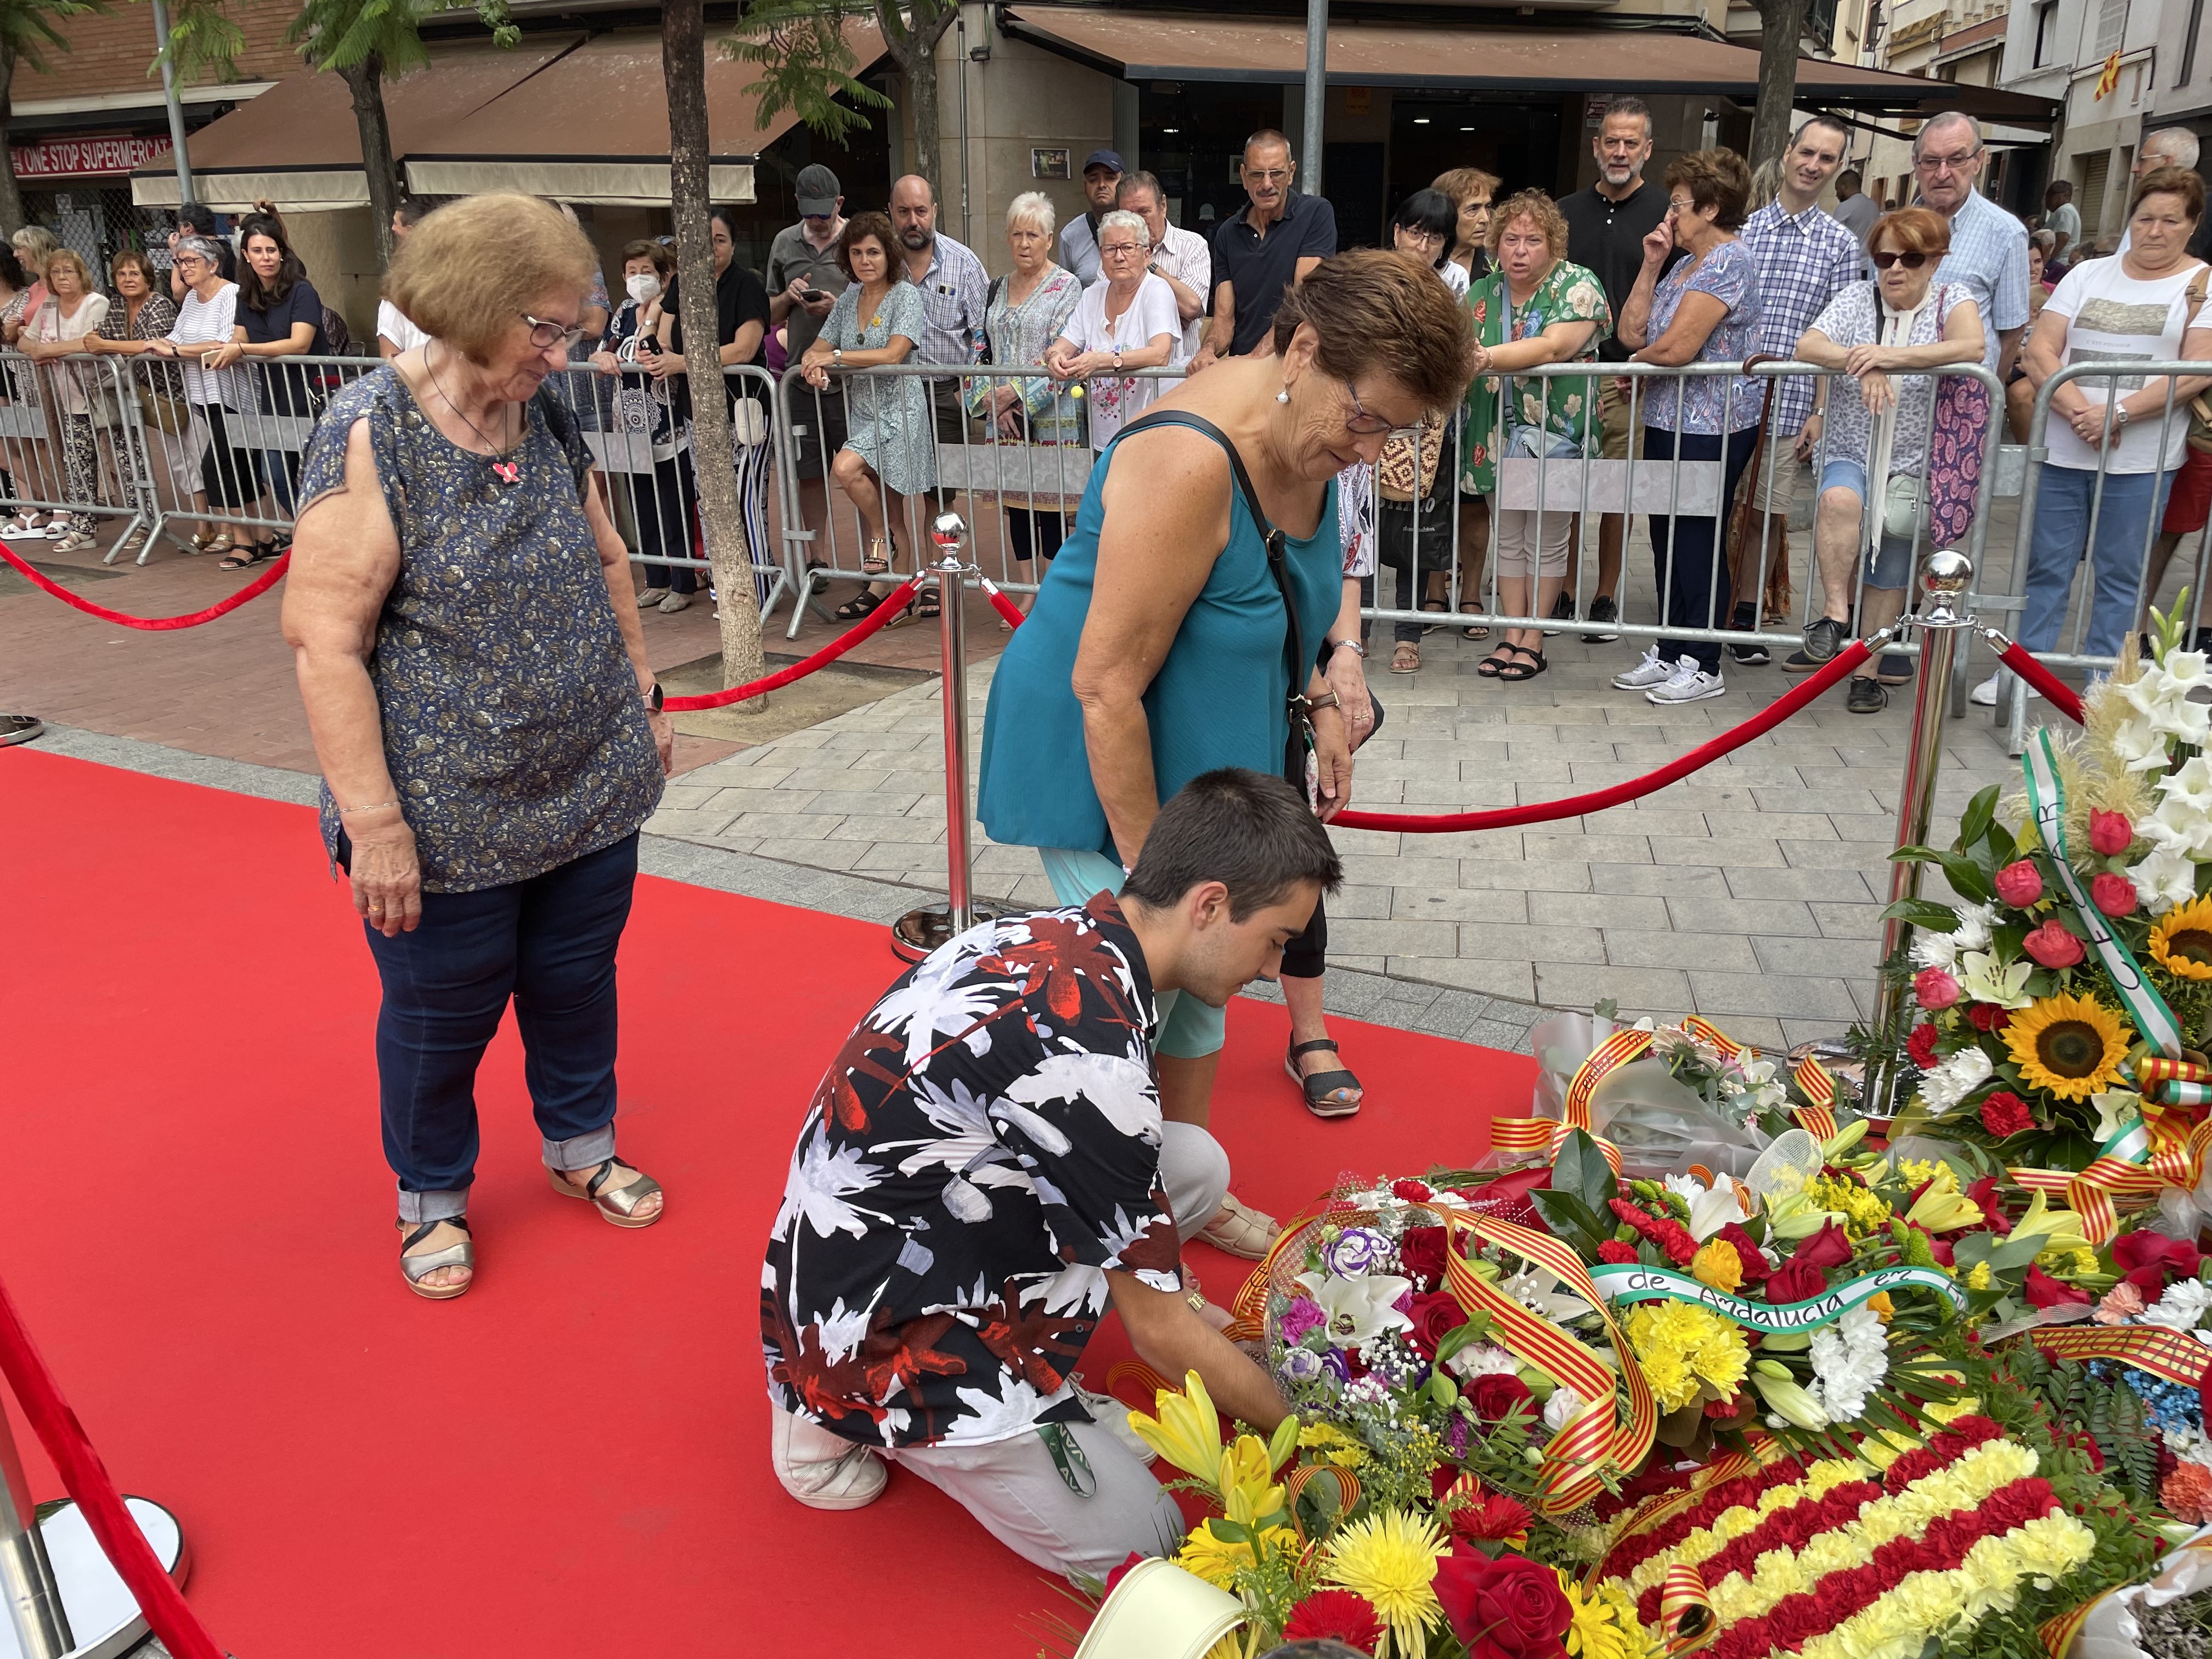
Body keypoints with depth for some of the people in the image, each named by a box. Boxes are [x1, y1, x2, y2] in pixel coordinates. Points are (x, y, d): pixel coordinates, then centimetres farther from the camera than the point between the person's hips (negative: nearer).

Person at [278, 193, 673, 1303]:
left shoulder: (548, 420, 2)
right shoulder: (370, 436, -17)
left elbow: (605, 563, 16)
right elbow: (322, 638, -20)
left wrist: (641, 693, 15)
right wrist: (373, 822, -21)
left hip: (593, 791, 5)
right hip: (451, 817, -5)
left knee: (577, 981, 19)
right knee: (440, 1015, 13)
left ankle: (581, 1146, 44)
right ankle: (431, 1198, 38)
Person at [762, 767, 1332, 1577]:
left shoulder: (1054, 931, -5)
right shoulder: (1089, 1055, -31)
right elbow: (1157, 1330, -19)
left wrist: (1177, 1299, 13)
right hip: (881, 1334, -8)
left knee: (1197, 1163, 3)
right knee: (1139, 1541, 2)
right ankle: (851, 1419, 7)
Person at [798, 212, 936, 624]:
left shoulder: (905, 296, -6)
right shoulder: (848, 300, 13)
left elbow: (893, 354, -19)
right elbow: (818, 349, 13)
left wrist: (837, 356, -17)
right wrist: (814, 364, -11)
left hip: (899, 409, -6)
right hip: (862, 411, 6)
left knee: (846, 468, -26)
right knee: (875, 499, 7)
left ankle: (881, 537, -2)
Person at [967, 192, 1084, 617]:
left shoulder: (1066, 287, -3)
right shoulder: (998, 289, 15)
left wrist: (1016, 392, -17)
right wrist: (989, 399, -4)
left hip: (1051, 418, -6)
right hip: (1004, 418, 6)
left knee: (1050, 504, -5)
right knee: (1016, 502, 8)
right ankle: (1026, 594, 17)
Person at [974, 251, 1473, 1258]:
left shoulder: (1308, 429, -4)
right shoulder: (1190, 463, -32)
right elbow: (1107, 687, -30)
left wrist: (1321, 698, 8)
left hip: (1199, 756, 9)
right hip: (1099, 758, -9)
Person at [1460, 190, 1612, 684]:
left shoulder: (1579, 286, -9)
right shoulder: (1481, 294, 7)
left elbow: (1552, 348, -26)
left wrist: (1488, 357, -39)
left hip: (1556, 436, -4)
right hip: (1497, 438, 4)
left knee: (1546, 543, 5)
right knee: (1508, 540, 10)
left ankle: (1534, 639, 14)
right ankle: (1511, 634, 19)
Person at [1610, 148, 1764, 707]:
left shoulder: (1727, 262, -14)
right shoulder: (1686, 265, 17)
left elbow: (1676, 347, -21)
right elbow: (1633, 332, 9)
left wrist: (1634, 365, -1)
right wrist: (1651, 266, 4)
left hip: (1711, 429, -9)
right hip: (1669, 420, 10)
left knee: (1697, 543, -3)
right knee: (1668, 538, 12)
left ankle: (1703, 666, 7)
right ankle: (1669, 652, 22)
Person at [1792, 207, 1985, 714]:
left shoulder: (1951, 301, 0)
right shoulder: (1857, 299, 3)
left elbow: (1972, 347, -21)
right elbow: (1806, 346, -13)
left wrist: (1893, 356, -34)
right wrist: (1862, 363, -31)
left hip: (1914, 468, 1)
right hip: (1850, 455, 0)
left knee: (1890, 576, 4)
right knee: (1840, 500, -36)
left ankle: (1868, 672, 16)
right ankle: (1835, 611, -28)